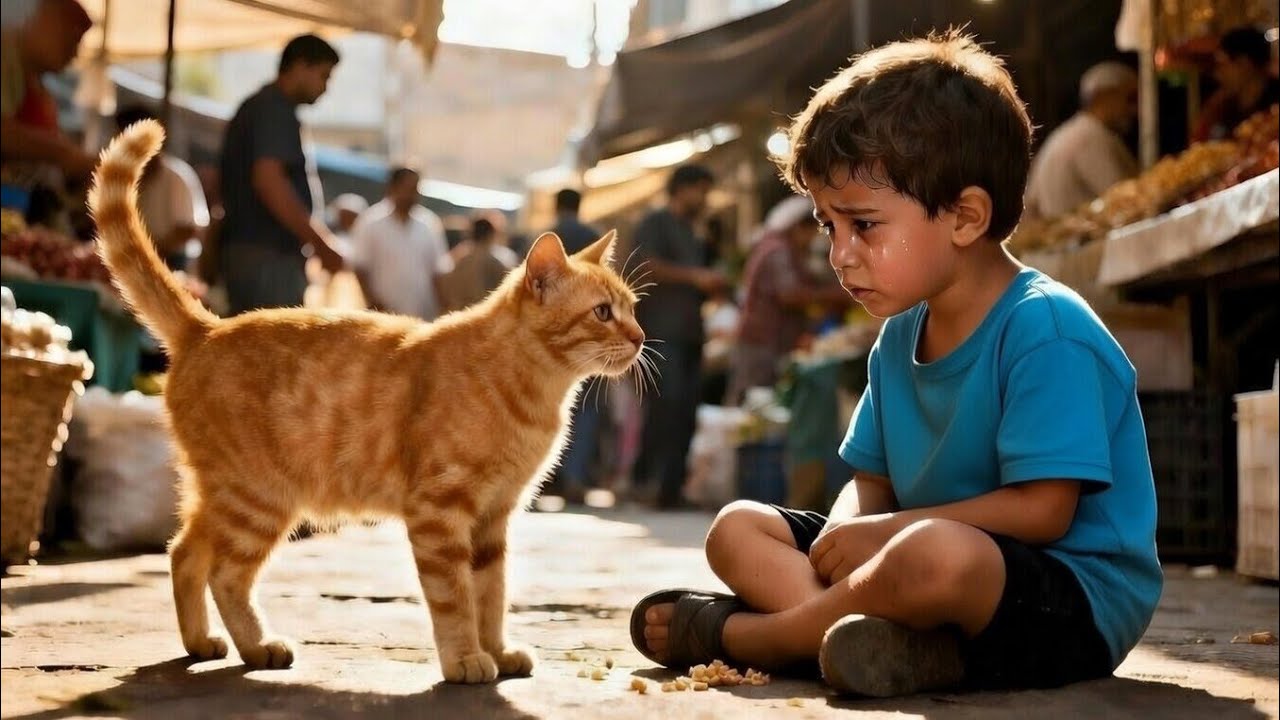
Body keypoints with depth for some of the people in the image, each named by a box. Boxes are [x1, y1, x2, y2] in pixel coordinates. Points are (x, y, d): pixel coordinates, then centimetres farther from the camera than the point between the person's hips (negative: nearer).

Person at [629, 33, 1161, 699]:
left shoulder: (1043, 330, -17)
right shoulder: (898, 340, 10)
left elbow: (1042, 509, -22)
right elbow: (871, 482, 13)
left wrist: (881, 533, -18)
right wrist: (845, 531, -11)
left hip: (1077, 600, -9)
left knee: (934, 555, -42)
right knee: (737, 528, 5)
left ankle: (737, 632, -15)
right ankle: (920, 643, -20)